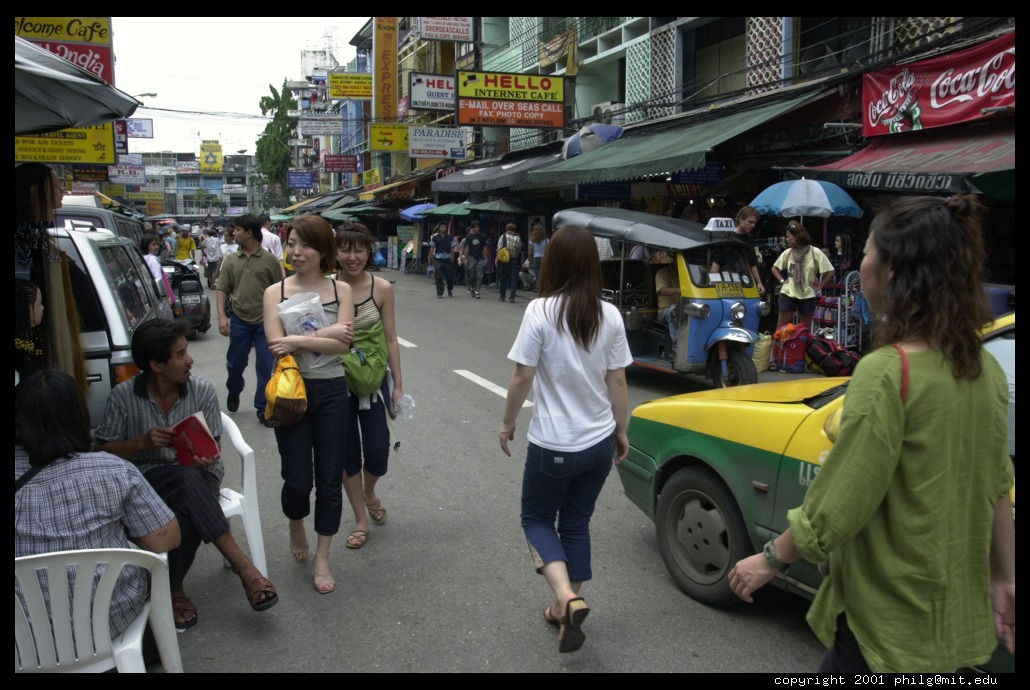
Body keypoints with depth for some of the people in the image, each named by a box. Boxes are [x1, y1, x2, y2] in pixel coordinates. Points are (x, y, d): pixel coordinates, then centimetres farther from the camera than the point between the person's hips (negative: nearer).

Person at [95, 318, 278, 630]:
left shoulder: (202, 389, -2)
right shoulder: (123, 396, -5)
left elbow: (213, 444, 4)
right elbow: (105, 450, 1)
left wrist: (205, 457, -20)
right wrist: (143, 443, -17)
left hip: (198, 477, 1)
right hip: (147, 478, -1)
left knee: (185, 516, -37)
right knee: (186, 479, -37)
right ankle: (241, 564, -35)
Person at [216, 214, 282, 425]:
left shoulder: (270, 260, -4)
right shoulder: (231, 260, 4)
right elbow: (223, 290, 5)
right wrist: (222, 316, -8)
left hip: (265, 321, -2)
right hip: (239, 320, 3)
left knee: (265, 366, 1)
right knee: (235, 363, 13)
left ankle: (263, 409, 11)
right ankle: (233, 392, 42)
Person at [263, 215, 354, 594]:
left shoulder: (340, 289, -1)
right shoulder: (276, 291, -1)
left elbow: (343, 342, -14)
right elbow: (276, 343, -13)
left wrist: (298, 340, -19)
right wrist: (324, 334, -16)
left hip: (331, 392, 1)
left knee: (330, 480, 7)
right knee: (298, 480, 3)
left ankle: (322, 559, 24)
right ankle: (296, 524, 39)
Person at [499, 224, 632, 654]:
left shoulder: (540, 311, -15)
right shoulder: (609, 315, -4)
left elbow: (523, 377, -12)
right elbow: (617, 382, 1)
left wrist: (508, 422, 3)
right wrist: (621, 430, 14)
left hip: (552, 444, -4)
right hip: (598, 442, 4)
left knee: (536, 519, 15)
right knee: (576, 523, 19)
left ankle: (567, 598, -5)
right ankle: (565, 607, 27)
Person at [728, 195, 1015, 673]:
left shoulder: (887, 371, -24)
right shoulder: (984, 369, 0)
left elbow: (840, 506, -22)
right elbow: (996, 489, 8)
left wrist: (771, 559, -8)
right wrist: (1004, 579, 18)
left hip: (889, 623, -7)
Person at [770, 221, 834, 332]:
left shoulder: (815, 252, -8)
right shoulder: (787, 252, 1)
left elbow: (830, 271, -5)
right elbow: (775, 268, 16)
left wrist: (819, 287, -6)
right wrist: (782, 281, 3)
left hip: (808, 295, -2)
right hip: (788, 294, 2)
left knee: (805, 329, 9)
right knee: (781, 326, 2)